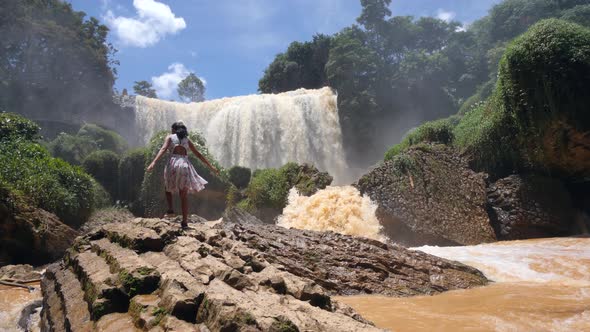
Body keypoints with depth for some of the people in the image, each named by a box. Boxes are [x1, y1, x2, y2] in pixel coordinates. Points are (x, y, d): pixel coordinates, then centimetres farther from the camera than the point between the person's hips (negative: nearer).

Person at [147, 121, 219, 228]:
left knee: (168, 187, 25)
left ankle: (170, 209, 8)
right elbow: (198, 154, 19)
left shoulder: (170, 137, 12)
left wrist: (154, 162, -17)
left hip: (173, 163, -2)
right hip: (185, 165, 2)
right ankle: (185, 220, 3)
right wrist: (211, 166, 23)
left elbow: (163, 149, -6)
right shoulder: (187, 140, 20)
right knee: (184, 195, 7)